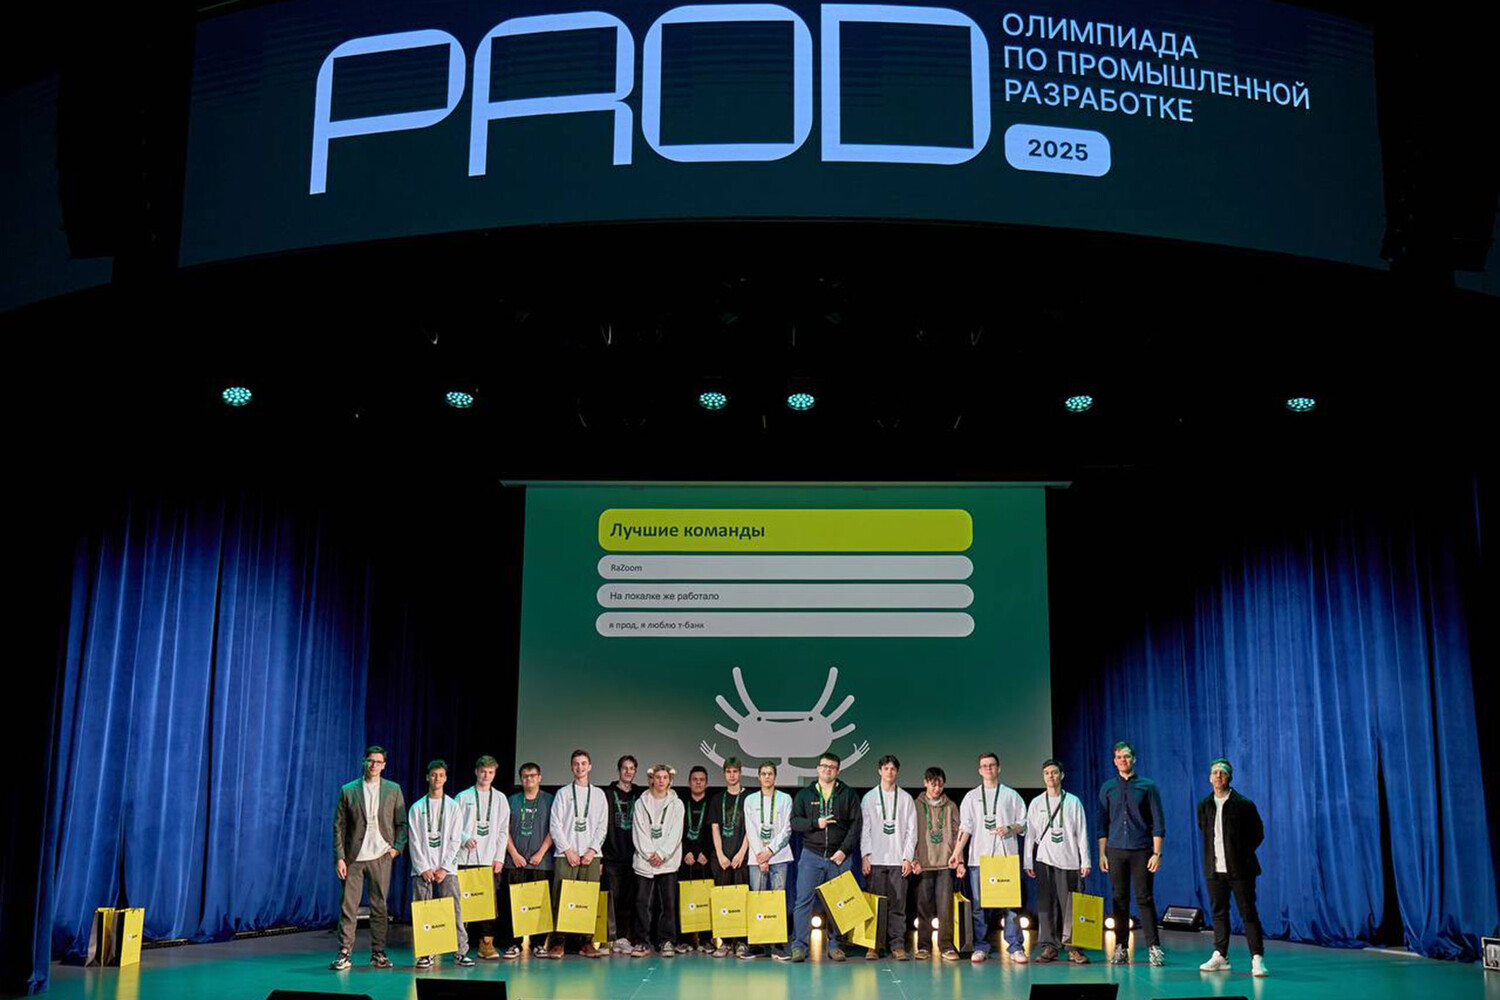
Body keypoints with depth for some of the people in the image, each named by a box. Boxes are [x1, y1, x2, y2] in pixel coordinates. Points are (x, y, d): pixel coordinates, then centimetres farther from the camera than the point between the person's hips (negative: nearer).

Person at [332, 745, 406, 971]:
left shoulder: (393, 790, 8)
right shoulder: (348, 791, 4)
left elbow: (401, 823, 11)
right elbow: (339, 826, 2)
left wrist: (398, 847, -2)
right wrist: (339, 857, -4)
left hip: (381, 857, 1)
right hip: (354, 857, -1)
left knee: (379, 906, 4)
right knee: (348, 906, -3)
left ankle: (378, 953, 11)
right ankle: (344, 953, 2)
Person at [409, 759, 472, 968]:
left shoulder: (452, 807, 8)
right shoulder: (417, 808, 8)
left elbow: (455, 840, 3)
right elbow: (414, 842, 2)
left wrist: (444, 868, -6)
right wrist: (423, 868, -7)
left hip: (446, 869, 0)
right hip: (422, 869, 0)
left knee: (454, 910, -6)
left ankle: (461, 951, -2)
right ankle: (425, 953, 5)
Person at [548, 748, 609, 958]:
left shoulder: (598, 795, 13)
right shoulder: (563, 793, 7)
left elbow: (602, 826, 8)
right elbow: (556, 825, 1)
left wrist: (592, 850, -5)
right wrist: (568, 850, -7)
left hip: (590, 855, 2)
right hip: (565, 854, -2)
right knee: (561, 898, -6)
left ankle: (587, 943, 3)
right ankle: (557, 943, -2)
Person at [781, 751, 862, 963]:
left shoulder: (848, 795, 7)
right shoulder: (804, 795, 10)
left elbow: (855, 825, 1)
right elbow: (794, 821, 4)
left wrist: (844, 850, -9)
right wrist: (816, 823, -12)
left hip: (840, 857, 0)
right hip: (811, 855, 0)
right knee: (803, 900, -6)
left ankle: (834, 944, 12)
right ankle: (799, 945, -3)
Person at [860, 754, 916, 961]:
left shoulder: (906, 799, 9)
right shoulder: (869, 797, 9)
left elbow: (911, 830, 7)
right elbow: (864, 829, 5)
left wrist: (908, 857, -2)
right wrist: (865, 856, -4)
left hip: (898, 859, 0)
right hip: (875, 859, 0)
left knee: (898, 904, -2)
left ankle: (897, 945, 3)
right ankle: (873, 945, 3)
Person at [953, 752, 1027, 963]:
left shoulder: (1011, 795, 12)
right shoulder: (971, 797, 14)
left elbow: (1023, 824, 10)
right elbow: (965, 826, 5)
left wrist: (1009, 829, -11)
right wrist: (957, 851, -6)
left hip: (1006, 856, -1)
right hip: (979, 857, 1)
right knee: (979, 904, 1)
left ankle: (1015, 948, -1)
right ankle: (980, 947, 8)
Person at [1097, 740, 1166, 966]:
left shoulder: (1148, 786, 2)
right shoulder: (1107, 788, 9)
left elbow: (1158, 823, 1)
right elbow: (1103, 824, 11)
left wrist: (1157, 853, -6)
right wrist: (1102, 854, 6)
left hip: (1141, 851, -2)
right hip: (1116, 851, 2)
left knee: (1145, 899, -4)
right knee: (1120, 900, 4)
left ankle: (1154, 947, 1)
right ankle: (1121, 948, 9)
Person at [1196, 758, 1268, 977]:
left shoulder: (1243, 805, -5)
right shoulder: (1204, 806, 8)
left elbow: (1258, 833, 3)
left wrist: (1243, 853, 1)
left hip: (1239, 869, -4)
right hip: (1214, 869, 4)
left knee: (1248, 913, -4)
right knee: (1219, 912, 10)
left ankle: (1257, 959, -3)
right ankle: (1220, 956, 18)